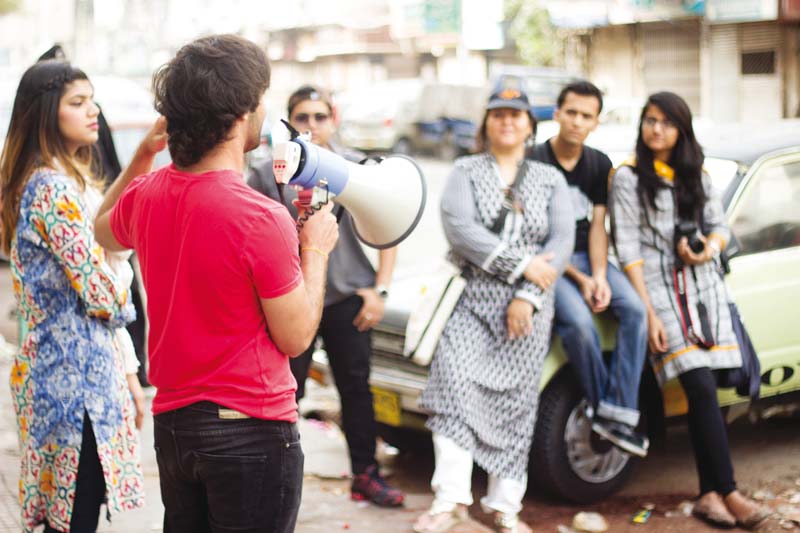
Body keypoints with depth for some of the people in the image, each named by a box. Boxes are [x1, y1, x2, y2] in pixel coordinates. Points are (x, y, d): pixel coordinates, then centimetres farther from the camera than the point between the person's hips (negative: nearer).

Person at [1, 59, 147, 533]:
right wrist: (125, 303, 4)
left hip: (58, 367, 10)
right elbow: (102, 296, -20)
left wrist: (127, 373, 17)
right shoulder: (54, 190, -17)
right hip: (76, 374, -10)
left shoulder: (70, 182, 13)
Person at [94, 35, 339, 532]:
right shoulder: (261, 217, -23)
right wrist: (316, 250, 0)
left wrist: (144, 152, 21)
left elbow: (103, 231, 23)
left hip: (172, 421, 7)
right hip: (251, 429, -7)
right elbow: (295, 337, -13)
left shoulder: (145, 196, -2)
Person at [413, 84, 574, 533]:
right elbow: (460, 230, -10)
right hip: (473, 298, -1)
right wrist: (522, 264, -15)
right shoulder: (466, 172, 6)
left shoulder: (551, 179, 11)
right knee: (455, 380, -20)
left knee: (515, 402, 1)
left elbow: (562, 242, 0)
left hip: (528, 307, 2)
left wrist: (528, 297, -12)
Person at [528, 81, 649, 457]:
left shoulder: (600, 165, 8)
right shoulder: (535, 164, -10)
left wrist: (599, 276, -13)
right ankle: (601, 407, -14)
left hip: (587, 256, 5)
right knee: (578, 320, -32)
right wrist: (580, 280, -17)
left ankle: (619, 412, -21)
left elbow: (597, 226, 4)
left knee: (634, 308, -21)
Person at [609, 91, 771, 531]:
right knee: (702, 390, -15)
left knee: (701, 393, -2)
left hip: (704, 289, 5)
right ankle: (728, 493, -13)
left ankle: (709, 494, 3)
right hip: (660, 291, -5)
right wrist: (648, 313, -13)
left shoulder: (697, 176, 15)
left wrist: (710, 247, -8)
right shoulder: (628, 178, 0)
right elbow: (628, 249, -6)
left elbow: (720, 226, 17)